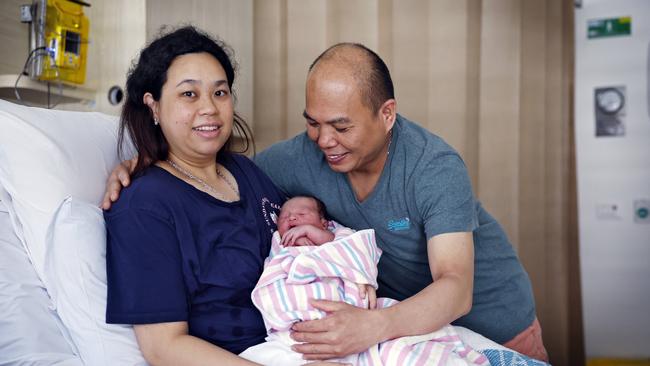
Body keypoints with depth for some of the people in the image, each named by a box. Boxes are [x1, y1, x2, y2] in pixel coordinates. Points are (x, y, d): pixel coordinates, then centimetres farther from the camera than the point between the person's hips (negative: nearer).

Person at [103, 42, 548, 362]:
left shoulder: (436, 167, -29)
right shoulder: (306, 155, -16)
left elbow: (456, 290, -38)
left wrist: (373, 326, -56)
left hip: (491, 319, -3)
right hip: (409, 316, 3)